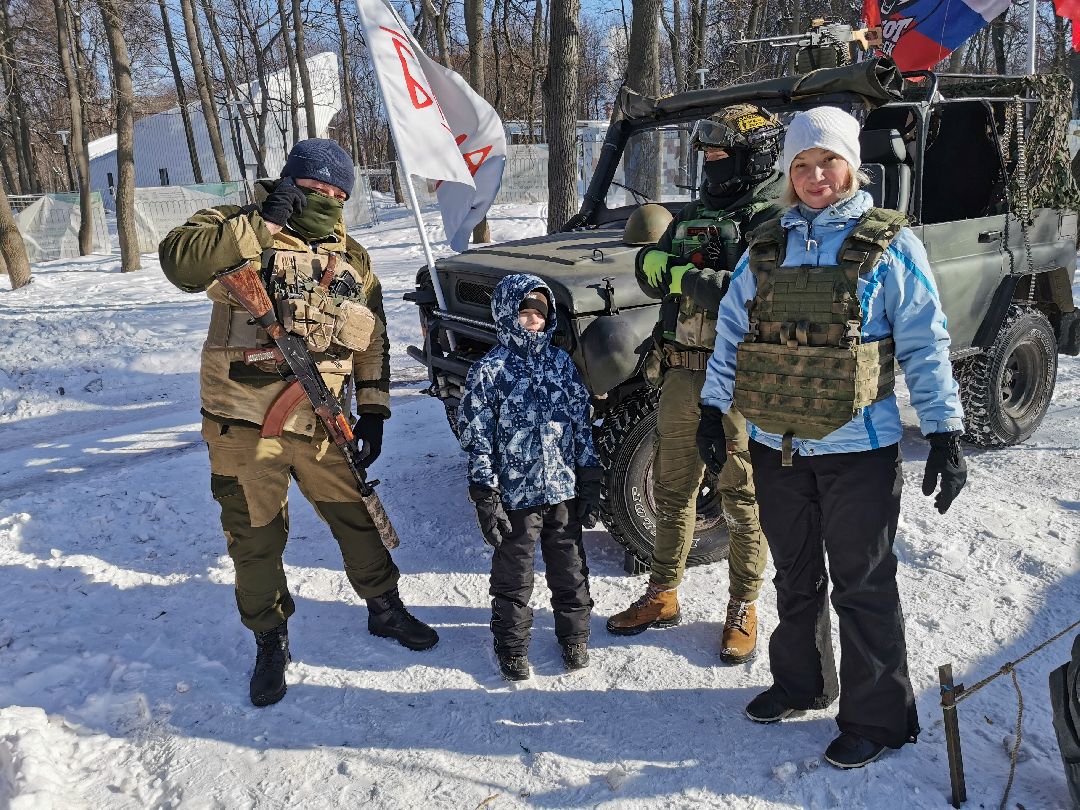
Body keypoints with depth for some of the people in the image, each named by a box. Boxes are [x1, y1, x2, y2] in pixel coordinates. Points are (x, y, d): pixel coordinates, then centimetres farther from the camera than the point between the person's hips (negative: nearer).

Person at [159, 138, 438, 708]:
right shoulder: (238, 229, -1)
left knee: (359, 521, 12)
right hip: (242, 426, -2)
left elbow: (372, 345, 14)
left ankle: (385, 609, 35)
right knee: (255, 540, 9)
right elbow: (179, 261, -22)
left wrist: (373, 411, 7)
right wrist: (263, 222, -20)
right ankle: (270, 641, 29)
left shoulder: (353, 261, 11)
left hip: (320, 426, 3)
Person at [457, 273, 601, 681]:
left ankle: (574, 635, 36)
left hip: (565, 490, 4)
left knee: (571, 570, 16)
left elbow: (582, 426, 8)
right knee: (513, 577, 11)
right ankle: (511, 645, 29)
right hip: (515, 494, -3)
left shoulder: (561, 362, 4)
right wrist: (485, 499, -11)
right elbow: (477, 440, -7)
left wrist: (589, 486, 6)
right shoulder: (489, 370, -8)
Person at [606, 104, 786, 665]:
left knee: (741, 495, 5)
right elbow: (648, 265, 6)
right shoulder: (696, 212, 15)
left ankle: (743, 609, 22)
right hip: (682, 371, 7)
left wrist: (717, 283, -25)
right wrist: (685, 273, -13)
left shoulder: (777, 215, -7)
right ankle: (662, 596, 30)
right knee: (671, 487, 15)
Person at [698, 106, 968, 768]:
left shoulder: (890, 244, -4)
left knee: (863, 587, 6)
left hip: (859, 448, -4)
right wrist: (713, 408, 8)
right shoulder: (765, 247, 8)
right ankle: (801, 683, 38)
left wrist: (945, 434, -10)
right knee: (796, 576, 19)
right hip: (776, 446, 4)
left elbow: (925, 344, -5)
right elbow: (731, 331, 12)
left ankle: (878, 718, 23)